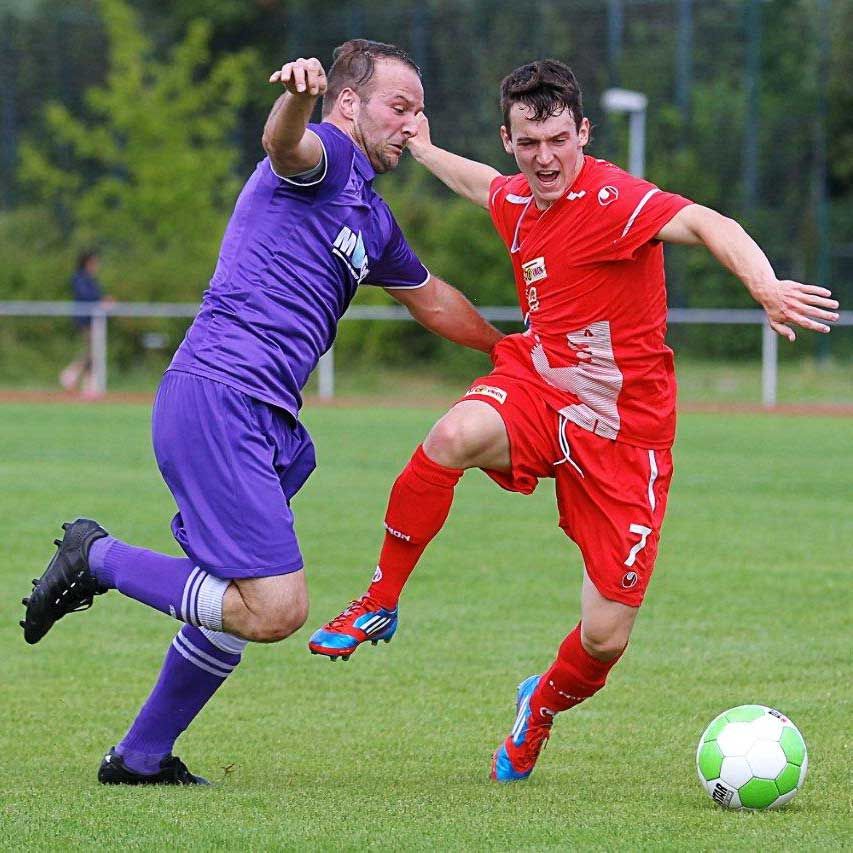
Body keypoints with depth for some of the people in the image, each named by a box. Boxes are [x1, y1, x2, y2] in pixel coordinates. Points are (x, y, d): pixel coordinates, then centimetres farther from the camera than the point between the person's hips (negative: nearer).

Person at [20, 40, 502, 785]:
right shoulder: (325, 157, -5)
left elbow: (432, 301, 41)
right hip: (217, 397, -10)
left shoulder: (372, 220, 24)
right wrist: (297, 95, -54)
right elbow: (285, 142, -31)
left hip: (263, 421, 10)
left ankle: (142, 756, 31)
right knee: (276, 609, -19)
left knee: (238, 608, 18)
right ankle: (98, 559, -4)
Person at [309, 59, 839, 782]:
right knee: (455, 436, -34)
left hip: (622, 436, -4)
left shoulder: (612, 199, -18)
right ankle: (379, 605, -15)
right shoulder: (517, 201, 5)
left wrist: (765, 286, -56)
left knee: (604, 641, -4)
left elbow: (705, 225, -37)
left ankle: (543, 707, 33)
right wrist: (419, 147, 49)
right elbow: (479, 181, 31)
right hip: (535, 389, 4)